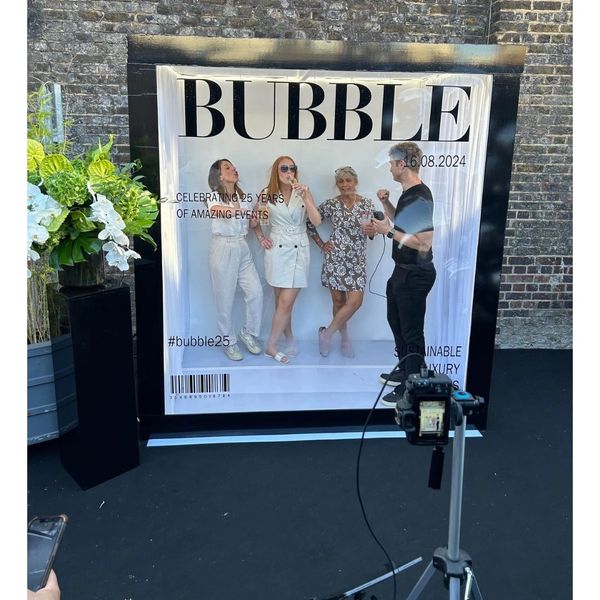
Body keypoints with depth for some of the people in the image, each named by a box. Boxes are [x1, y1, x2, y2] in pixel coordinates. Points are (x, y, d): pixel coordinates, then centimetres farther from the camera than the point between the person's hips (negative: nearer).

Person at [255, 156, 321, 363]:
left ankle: (271, 345, 9)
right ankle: (290, 343, 19)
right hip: (277, 250, 0)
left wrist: (305, 196, -18)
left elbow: (316, 221, -10)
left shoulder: (303, 192, 0)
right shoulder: (267, 194, 0)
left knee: (286, 302, -4)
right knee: (282, 302, 5)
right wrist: (261, 238, 3)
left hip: (299, 250, 0)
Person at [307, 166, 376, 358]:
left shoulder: (367, 204, 2)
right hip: (335, 258, -1)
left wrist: (371, 231, -13)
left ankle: (326, 333, 12)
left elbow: (371, 233, 9)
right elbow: (310, 223, 7)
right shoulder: (330, 204, -2)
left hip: (357, 260, 2)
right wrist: (321, 244, 3)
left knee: (355, 302, -6)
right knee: (339, 301, 5)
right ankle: (345, 339, 24)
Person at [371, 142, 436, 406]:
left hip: (415, 275, -11)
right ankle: (404, 372, 39)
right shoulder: (408, 193, 7)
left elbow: (424, 243, -28)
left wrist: (388, 231, -23)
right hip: (403, 271, 11)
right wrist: (385, 203, 7)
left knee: (412, 332, 1)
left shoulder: (420, 198, -23)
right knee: (397, 322, 23)